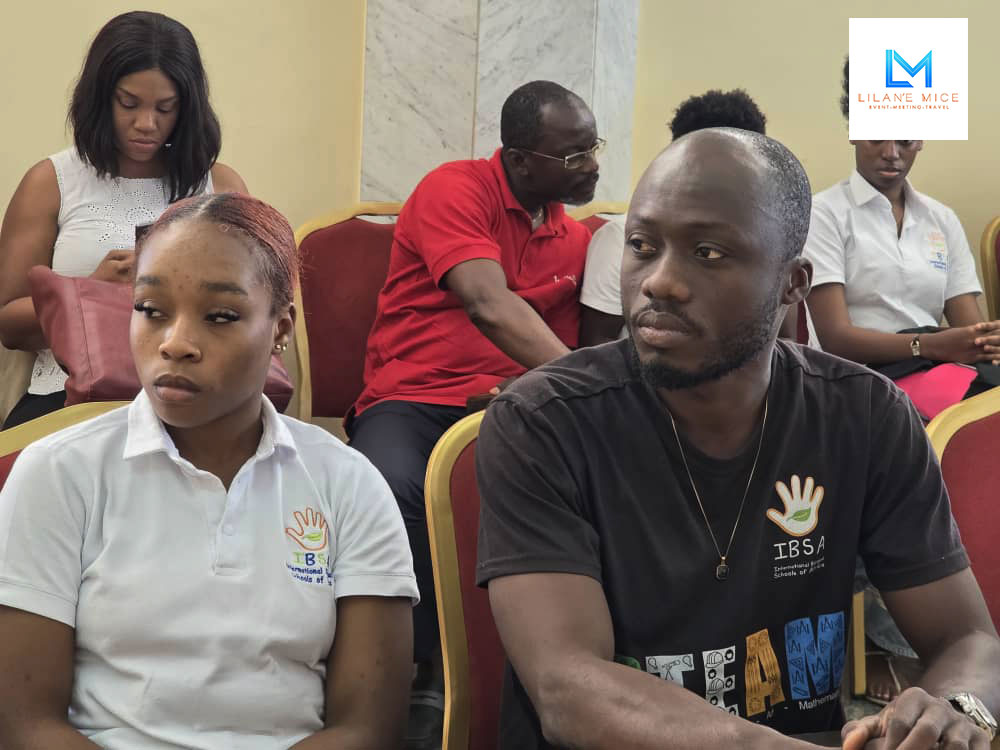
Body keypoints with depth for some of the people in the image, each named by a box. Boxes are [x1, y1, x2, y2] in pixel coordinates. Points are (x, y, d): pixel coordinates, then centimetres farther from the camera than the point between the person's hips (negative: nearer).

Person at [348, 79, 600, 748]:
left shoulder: (575, 239, 16)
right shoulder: (457, 190, -4)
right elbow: (488, 304, -20)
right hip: (412, 402, -4)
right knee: (390, 491, -39)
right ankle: (439, 670, -19)